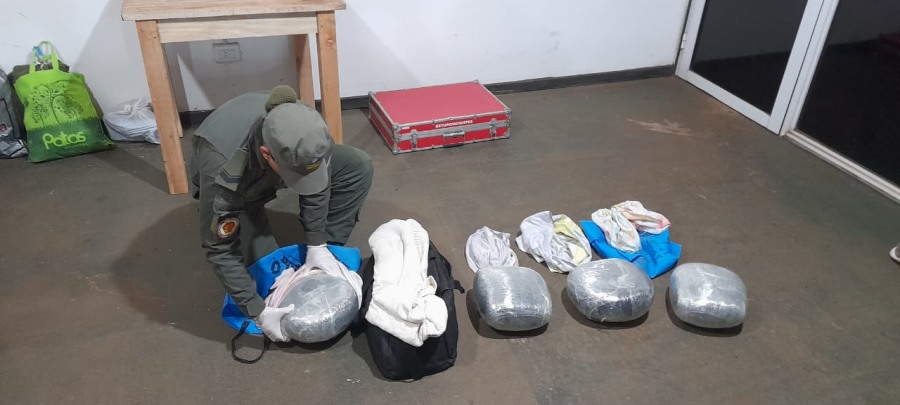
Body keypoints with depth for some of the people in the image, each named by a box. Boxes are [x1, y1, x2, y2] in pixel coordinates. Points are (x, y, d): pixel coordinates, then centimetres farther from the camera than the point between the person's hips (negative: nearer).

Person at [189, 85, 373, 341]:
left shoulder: (303, 129, -35)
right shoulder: (223, 170, -44)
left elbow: (317, 181, -14)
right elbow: (219, 249, -32)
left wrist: (317, 245, -15)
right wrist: (258, 312, -31)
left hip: (271, 168, 3)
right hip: (234, 189, -3)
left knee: (358, 165, -15)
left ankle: (328, 251, -2)